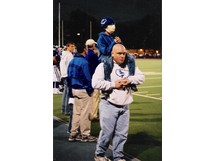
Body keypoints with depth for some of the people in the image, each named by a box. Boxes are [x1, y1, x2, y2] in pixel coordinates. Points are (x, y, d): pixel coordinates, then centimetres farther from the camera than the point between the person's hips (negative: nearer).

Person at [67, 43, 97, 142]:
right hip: (83, 90, -9)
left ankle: (73, 133, 21)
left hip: (74, 89, 9)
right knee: (85, 113, 0)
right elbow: (87, 78, -17)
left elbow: (69, 76, 14)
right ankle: (85, 135, 7)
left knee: (76, 112, 15)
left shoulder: (72, 61, 9)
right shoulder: (84, 62, -17)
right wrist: (90, 90, -7)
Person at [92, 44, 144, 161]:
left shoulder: (129, 65, 11)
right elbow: (95, 83, -14)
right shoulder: (104, 66, -6)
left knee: (122, 133, 8)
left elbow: (141, 77, 13)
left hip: (124, 106, 5)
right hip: (109, 105, -5)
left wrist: (130, 79, -6)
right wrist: (113, 84, -14)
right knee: (107, 132, -1)